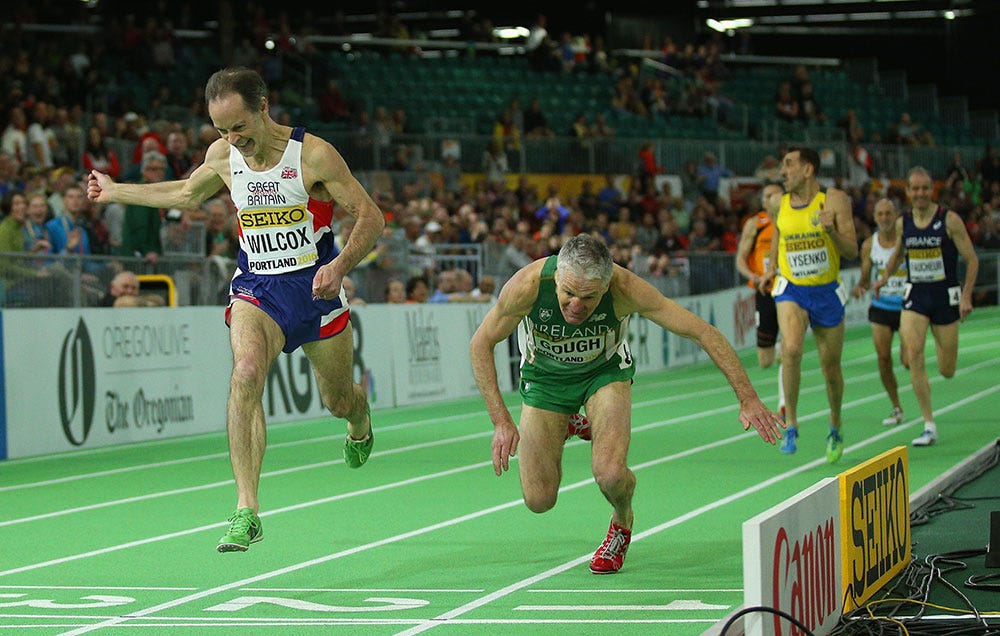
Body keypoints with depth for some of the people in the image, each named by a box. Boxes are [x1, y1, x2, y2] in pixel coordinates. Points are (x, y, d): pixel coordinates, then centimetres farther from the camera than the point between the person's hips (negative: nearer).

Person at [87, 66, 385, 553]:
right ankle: (246, 512, -32)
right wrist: (114, 192, 30)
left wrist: (340, 265, -28)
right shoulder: (222, 157, -1)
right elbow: (187, 194, 22)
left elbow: (370, 216, -10)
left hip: (314, 285, -1)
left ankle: (360, 421, 56)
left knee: (339, 401, 12)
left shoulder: (313, 155, -14)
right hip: (255, 288, 1)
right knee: (246, 372, -29)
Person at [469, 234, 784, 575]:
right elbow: (481, 344, -18)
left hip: (605, 372, -1)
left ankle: (622, 522, 12)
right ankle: (564, 427, 30)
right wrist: (501, 421, -24)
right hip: (545, 377, 1)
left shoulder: (625, 289, -34)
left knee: (610, 473, -26)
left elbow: (702, 332, -25)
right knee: (539, 499, -2)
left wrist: (748, 399, -27)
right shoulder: (528, 285, -34)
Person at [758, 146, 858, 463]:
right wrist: (770, 270, 7)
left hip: (827, 293, -1)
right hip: (791, 290, 1)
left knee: (831, 366, 9)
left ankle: (835, 427, 34)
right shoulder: (782, 203, 2)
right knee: (791, 350, -25)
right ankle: (791, 425, -15)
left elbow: (852, 251, -9)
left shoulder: (834, 200, -8)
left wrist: (831, 231, -27)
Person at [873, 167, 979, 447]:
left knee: (947, 371, 3)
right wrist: (885, 276, 10)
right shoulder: (902, 223, 3)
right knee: (913, 353, -20)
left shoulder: (949, 220, -9)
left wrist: (966, 296, -14)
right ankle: (929, 426, -13)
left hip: (945, 295, -2)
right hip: (916, 296, 2)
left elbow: (972, 259, -5)